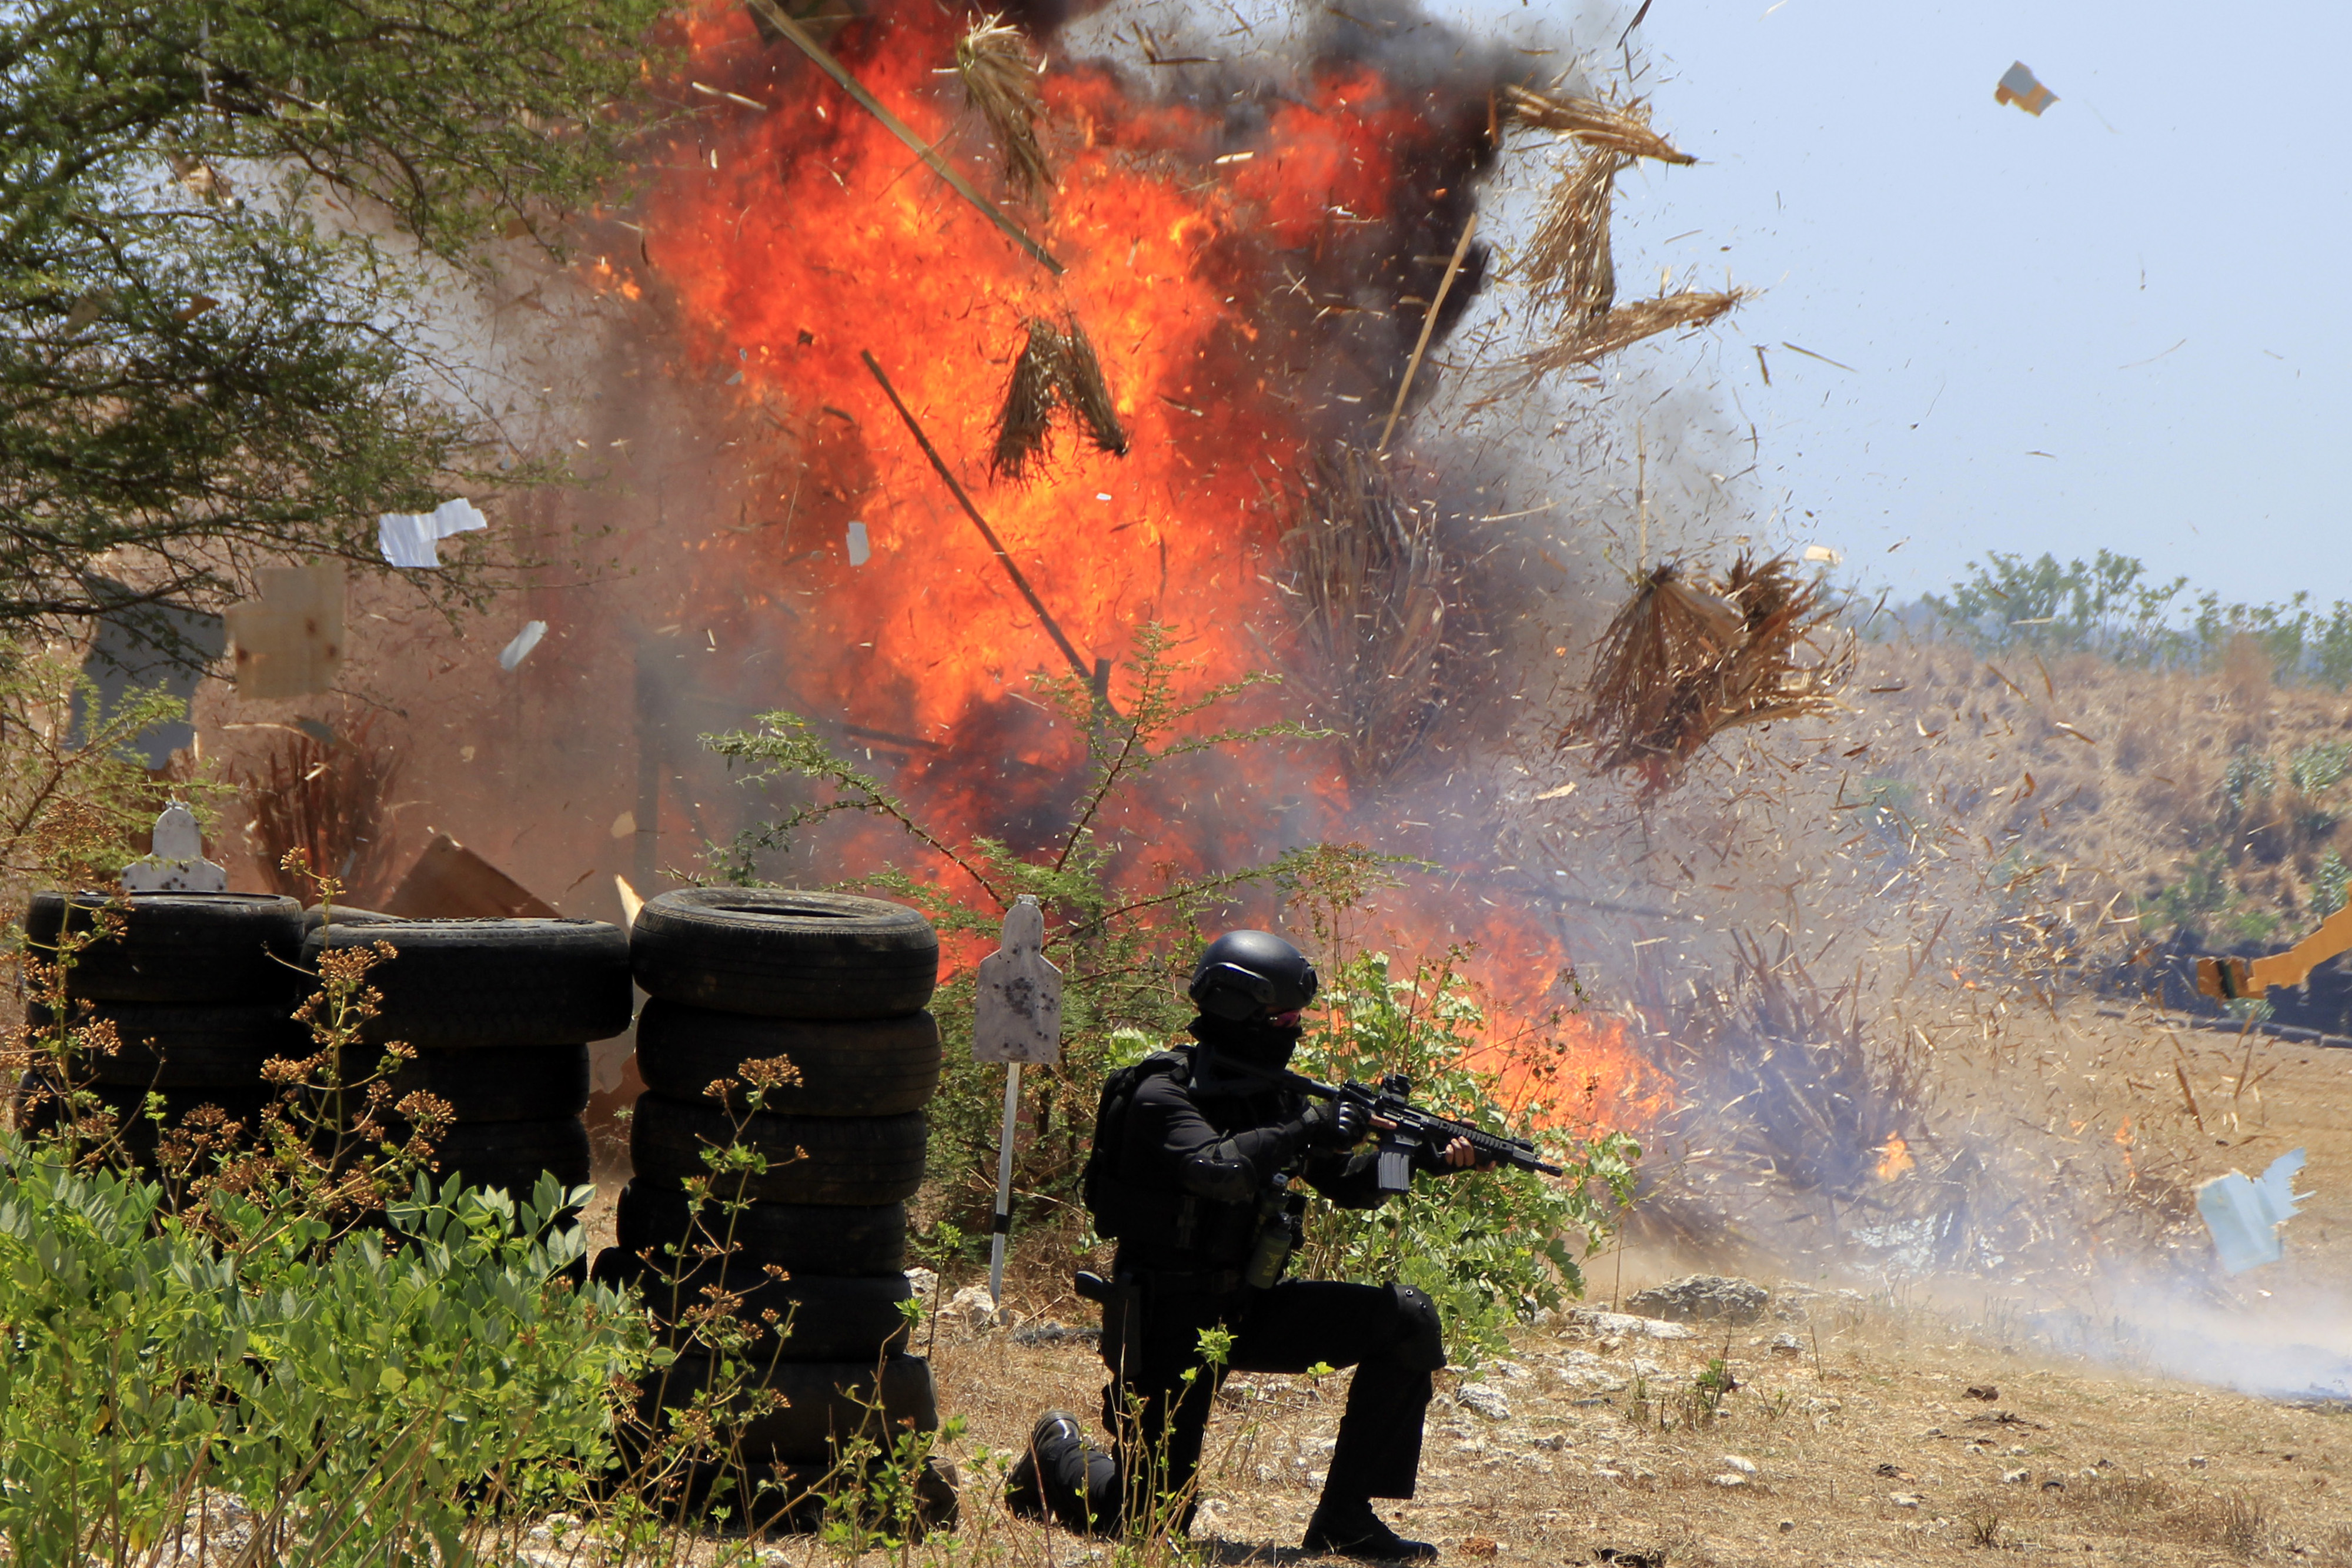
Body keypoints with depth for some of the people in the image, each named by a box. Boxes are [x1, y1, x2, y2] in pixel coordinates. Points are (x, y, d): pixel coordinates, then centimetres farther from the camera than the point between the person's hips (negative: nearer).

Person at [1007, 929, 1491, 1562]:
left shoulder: (1270, 1095, 6)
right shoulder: (1164, 1095, -16)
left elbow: (1348, 1183, 9)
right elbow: (1218, 1171, -34)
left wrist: (1422, 1158, -8)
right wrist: (1307, 1128, -30)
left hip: (1247, 1307, 7)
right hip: (1169, 1318, -7)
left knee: (1407, 1320, -10)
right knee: (1150, 1517, -6)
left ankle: (1345, 1520, -5)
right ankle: (1059, 1455, 29)